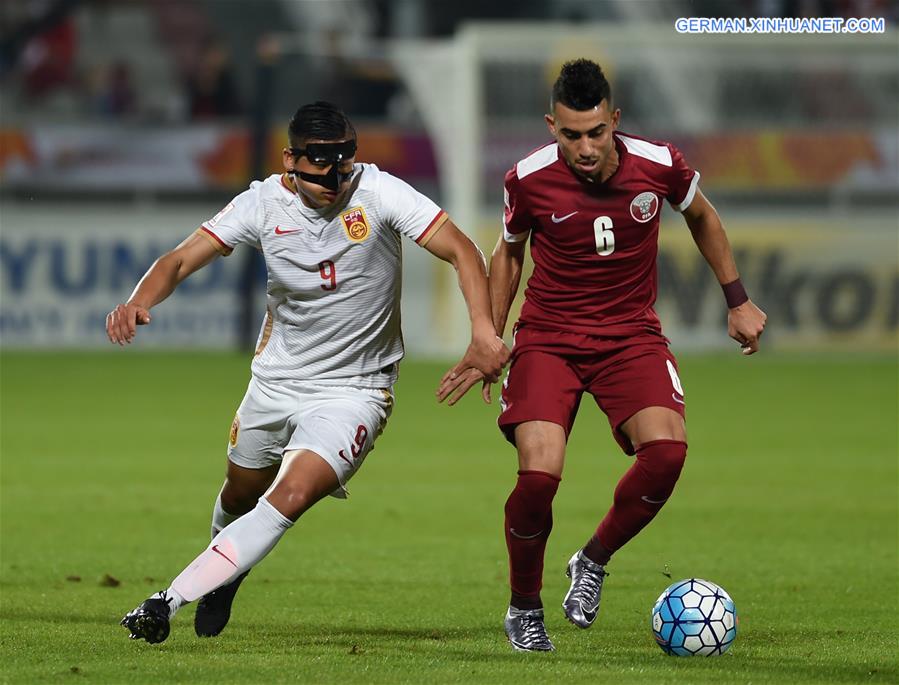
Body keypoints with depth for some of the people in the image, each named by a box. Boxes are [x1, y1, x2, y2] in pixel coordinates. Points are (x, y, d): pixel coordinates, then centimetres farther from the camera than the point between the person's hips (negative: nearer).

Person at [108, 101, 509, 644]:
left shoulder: (378, 192, -19)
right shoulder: (265, 202, -11)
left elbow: (461, 251, -22)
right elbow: (180, 261, -13)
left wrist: (484, 332, -37)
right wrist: (138, 303, -35)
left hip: (353, 390, -4)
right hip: (275, 380, 4)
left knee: (291, 497, -23)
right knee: (240, 497, 21)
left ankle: (169, 602, -21)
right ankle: (227, 573, 55)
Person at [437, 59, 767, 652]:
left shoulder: (659, 166, -11)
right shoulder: (529, 180, -12)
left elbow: (703, 217, 12)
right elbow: (509, 252, 9)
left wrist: (737, 301, 15)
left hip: (631, 335, 1)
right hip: (548, 337, -1)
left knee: (666, 450, -26)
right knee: (539, 474, -23)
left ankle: (593, 563, 2)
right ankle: (524, 608, 4)